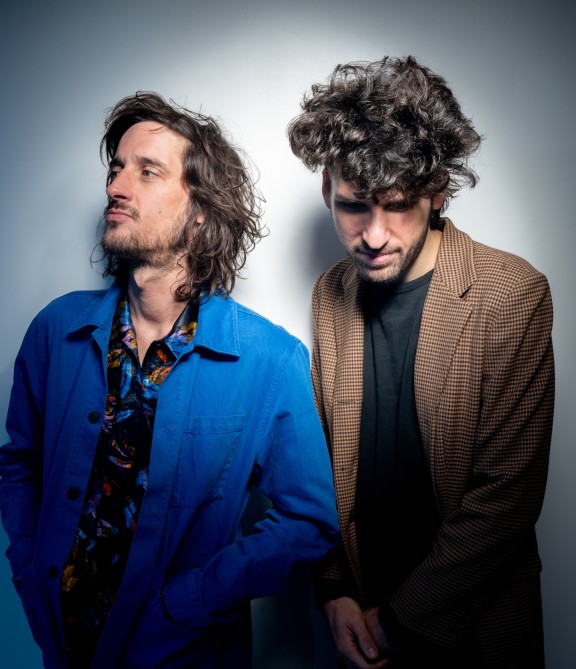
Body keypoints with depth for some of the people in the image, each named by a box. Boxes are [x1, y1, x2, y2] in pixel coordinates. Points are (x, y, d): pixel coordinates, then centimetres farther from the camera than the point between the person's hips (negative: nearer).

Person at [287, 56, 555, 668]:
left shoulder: (512, 293, -20)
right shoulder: (329, 293, -6)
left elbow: (509, 492, -19)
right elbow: (322, 451, 0)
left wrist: (404, 617, -14)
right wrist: (332, 587, -7)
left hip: (474, 616, -3)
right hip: (360, 602, 4)